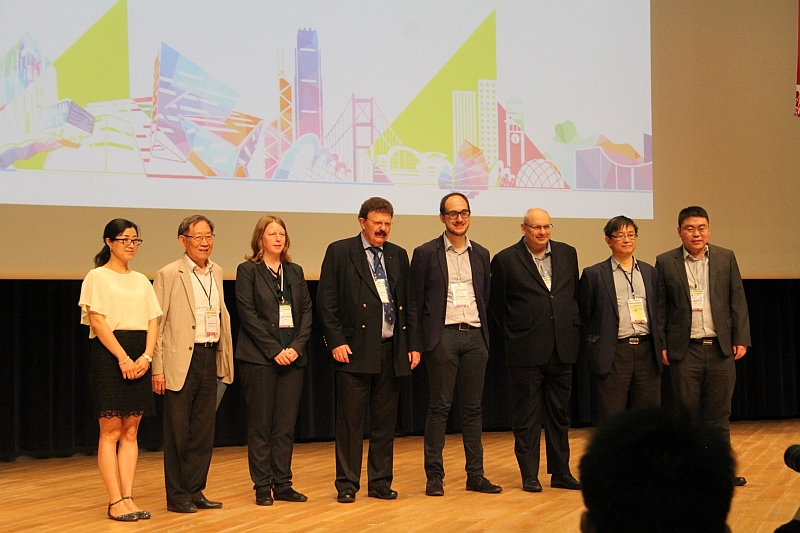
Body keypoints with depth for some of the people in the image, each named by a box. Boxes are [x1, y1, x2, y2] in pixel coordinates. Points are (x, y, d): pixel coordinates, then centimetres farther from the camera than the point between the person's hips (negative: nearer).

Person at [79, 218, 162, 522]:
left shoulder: (141, 281, 16)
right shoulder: (98, 277, -1)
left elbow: (153, 321, 10)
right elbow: (97, 321, -10)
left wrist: (146, 356, -7)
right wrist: (123, 358, -16)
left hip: (138, 358, 6)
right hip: (109, 356, -6)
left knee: (130, 432, 4)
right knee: (111, 431, -5)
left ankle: (128, 497, 6)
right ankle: (115, 501, -4)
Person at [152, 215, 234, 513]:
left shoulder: (216, 273, 12)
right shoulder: (169, 274, -6)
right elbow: (156, 324, -7)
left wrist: (225, 358, 12)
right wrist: (157, 369, -12)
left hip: (210, 358, 6)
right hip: (181, 362, -6)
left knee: (204, 431, 9)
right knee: (178, 431, 1)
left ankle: (195, 490, 19)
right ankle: (177, 495, 10)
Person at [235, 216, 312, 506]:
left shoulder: (295, 271, 14)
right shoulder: (248, 270, -1)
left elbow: (307, 311, 9)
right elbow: (248, 314, -8)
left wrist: (296, 346, -6)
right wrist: (275, 350, -13)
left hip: (292, 357, 4)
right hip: (259, 358, -4)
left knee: (286, 425, 5)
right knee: (260, 425, 1)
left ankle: (283, 484, 11)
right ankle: (262, 486, 6)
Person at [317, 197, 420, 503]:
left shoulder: (398, 256, 14)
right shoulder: (339, 252, 0)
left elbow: (408, 302, 15)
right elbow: (326, 301, -3)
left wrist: (413, 344, 8)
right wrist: (336, 341, -11)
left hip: (392, 350, 4)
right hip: (355, 349, -4)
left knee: (385, 421, 9)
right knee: (350, 421, 0)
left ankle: (380, 482, 18)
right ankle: (347, 485, 8)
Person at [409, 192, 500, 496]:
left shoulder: (481, 254, 14)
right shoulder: (425, 254, 1)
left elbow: (486, 299, 17)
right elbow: (415, 302, 1)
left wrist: (486, 337, 10)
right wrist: (419, 342, -4)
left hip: (475, 336, 4)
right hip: (442, 337, -4)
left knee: (473, 408, 7)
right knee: (439, 407, -1)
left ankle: (476, 475, 12)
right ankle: (434, 476, 4)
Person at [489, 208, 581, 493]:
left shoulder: (568, 254, 9)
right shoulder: (505, 260, -3)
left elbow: (575, 294, 16)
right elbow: (496, 304, 3)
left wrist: (573, 328, 9)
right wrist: (513, 335, 3)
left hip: (562, 349, 4)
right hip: (526, 350, -4)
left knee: (560, 413, 10)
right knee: (526, 415, 3)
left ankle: (561, 472, 18)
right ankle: (529, 475, 10)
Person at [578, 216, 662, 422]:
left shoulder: (650, 272, 13)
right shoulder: (594, 275, 2)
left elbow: (658, 312, 17)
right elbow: (583, 316, 4)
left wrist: (660, 347, 9)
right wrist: (593, 350, 0)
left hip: (647, 351, 4)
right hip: (613, 354, -4)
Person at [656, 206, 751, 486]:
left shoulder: (726, 258, 7)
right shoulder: (666, 262, 3)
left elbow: (738, 301, 7)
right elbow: (659, 307, 3)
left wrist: (741, 339, -1)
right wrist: (661, 345, -3)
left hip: (721, 347, 1)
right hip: (685, 349, -1)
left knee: (719, 413, 6)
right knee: (687, 413, 3)